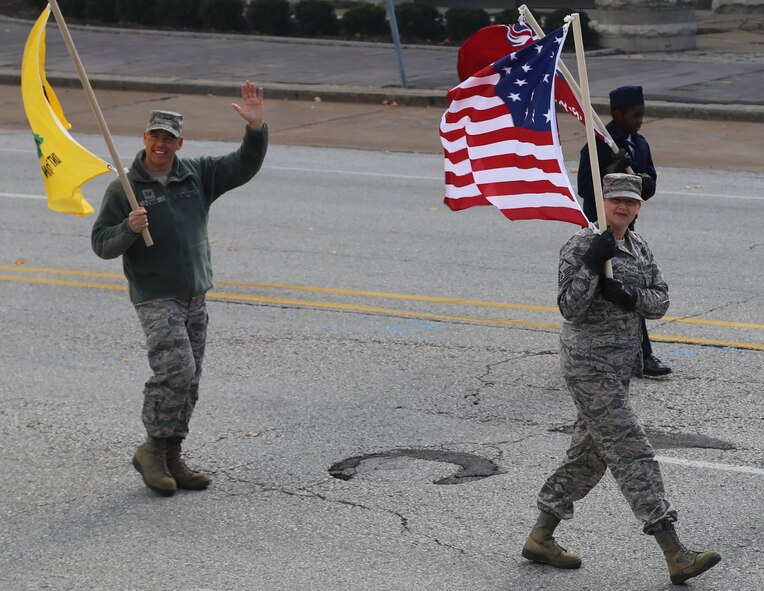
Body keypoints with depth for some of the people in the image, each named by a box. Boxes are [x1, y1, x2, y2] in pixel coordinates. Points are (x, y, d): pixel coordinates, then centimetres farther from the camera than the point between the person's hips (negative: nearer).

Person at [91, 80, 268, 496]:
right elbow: (101, 244, -3)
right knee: (176, 370, -20)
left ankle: (171, 460, 16)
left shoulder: (197, 175, 8)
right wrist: (129, 229, -23)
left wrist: (256, 128, -15)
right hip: (155, 297, -5)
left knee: (188, 383, 7)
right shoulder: (124, 189, -3)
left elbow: (244, 166, 1)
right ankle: (153, 450, -5)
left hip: (195, 297, 6)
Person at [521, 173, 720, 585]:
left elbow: (661, 302, 7)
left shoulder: (638, 246, 11)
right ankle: (676, 557, -12)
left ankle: (540, 537, 28)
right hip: (588, 362, -9)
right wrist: (592, 265, -27)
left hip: (621, 362, 9)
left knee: (590, 454, 15)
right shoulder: (580, 247, -13)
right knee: (632, 454, -10)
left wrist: (630, 297, -12)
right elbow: (570, 308, -19)